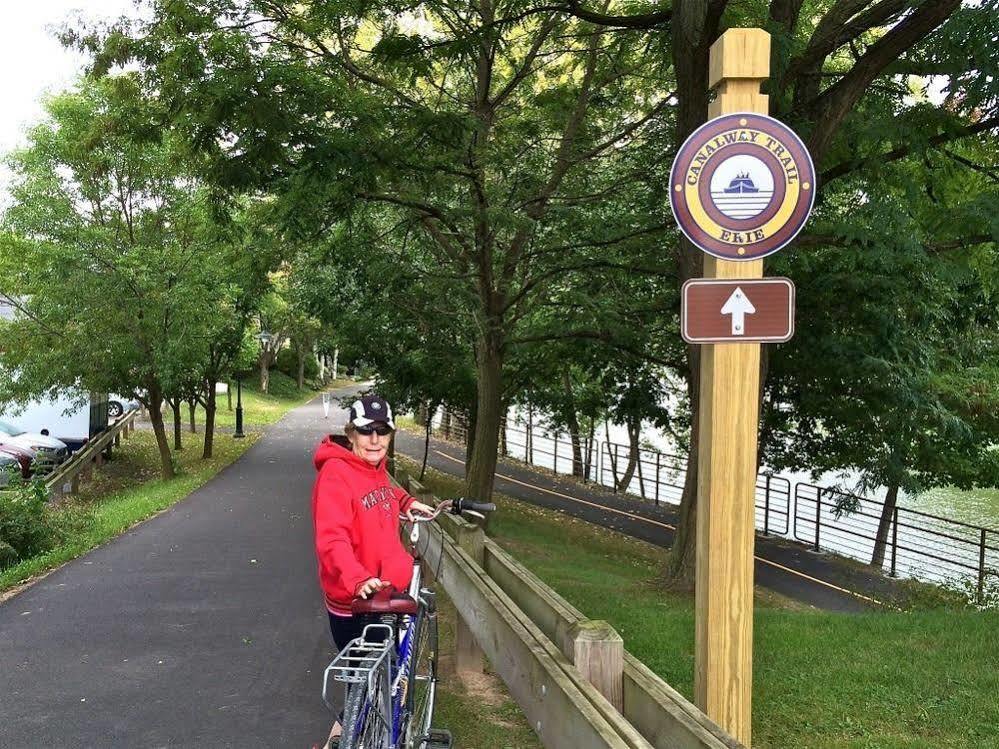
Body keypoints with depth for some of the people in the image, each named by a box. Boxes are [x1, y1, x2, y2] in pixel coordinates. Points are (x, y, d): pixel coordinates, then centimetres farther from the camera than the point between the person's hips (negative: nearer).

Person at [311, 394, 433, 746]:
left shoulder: (377, 468, 5)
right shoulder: (335, 473, -21)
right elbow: (331, 539, -32)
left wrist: (406, 503, 14)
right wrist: (358, 580, -46)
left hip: (387, 592, 8)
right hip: (354, 602, -8)